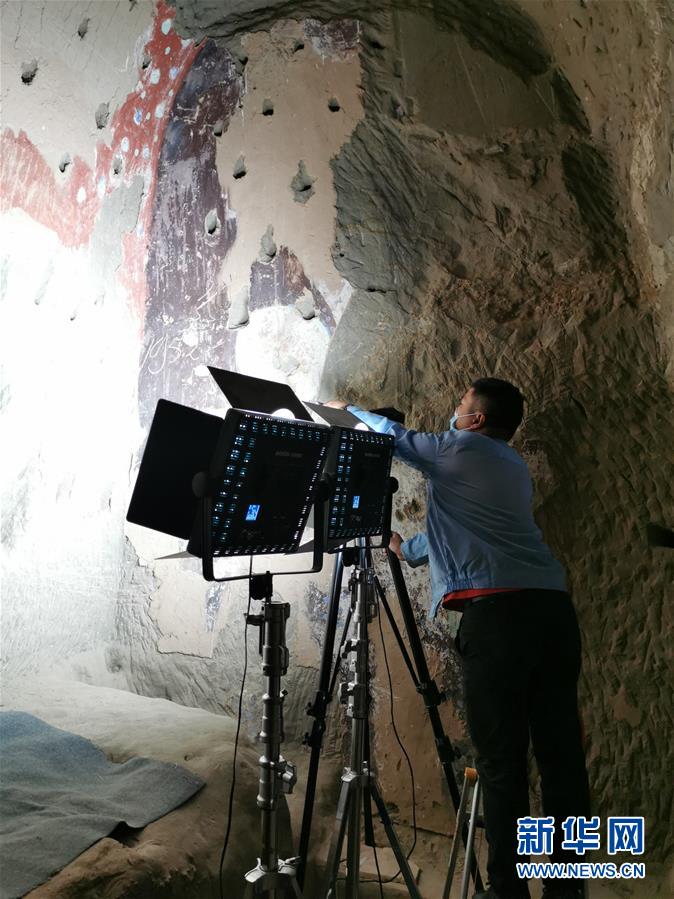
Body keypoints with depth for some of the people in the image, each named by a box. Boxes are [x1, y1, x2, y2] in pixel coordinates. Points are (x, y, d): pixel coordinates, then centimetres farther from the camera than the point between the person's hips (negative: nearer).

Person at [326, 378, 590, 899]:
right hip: (553, 606, 8)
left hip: (498, 610, -7)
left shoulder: (461, 449, 6)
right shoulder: (514, 466, 26)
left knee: (502, 756, -2)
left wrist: (349, 410, 40)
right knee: (560, 750, 8)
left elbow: (397, 437, 21)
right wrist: (408, 550, 46)